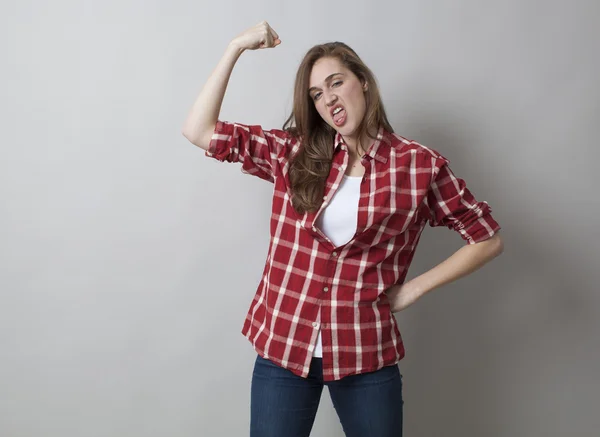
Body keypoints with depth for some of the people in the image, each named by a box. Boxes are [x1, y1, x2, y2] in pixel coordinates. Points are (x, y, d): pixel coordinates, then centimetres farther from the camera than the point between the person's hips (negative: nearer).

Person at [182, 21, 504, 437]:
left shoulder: (419, 164, -4)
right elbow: (199, 130, -3)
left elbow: (488, 239, 3)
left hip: (366, 354, -1)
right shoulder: (293, 152, 2)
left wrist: (414, 288, -3)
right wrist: (237, 47, -6)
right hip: (281, 346, 1)